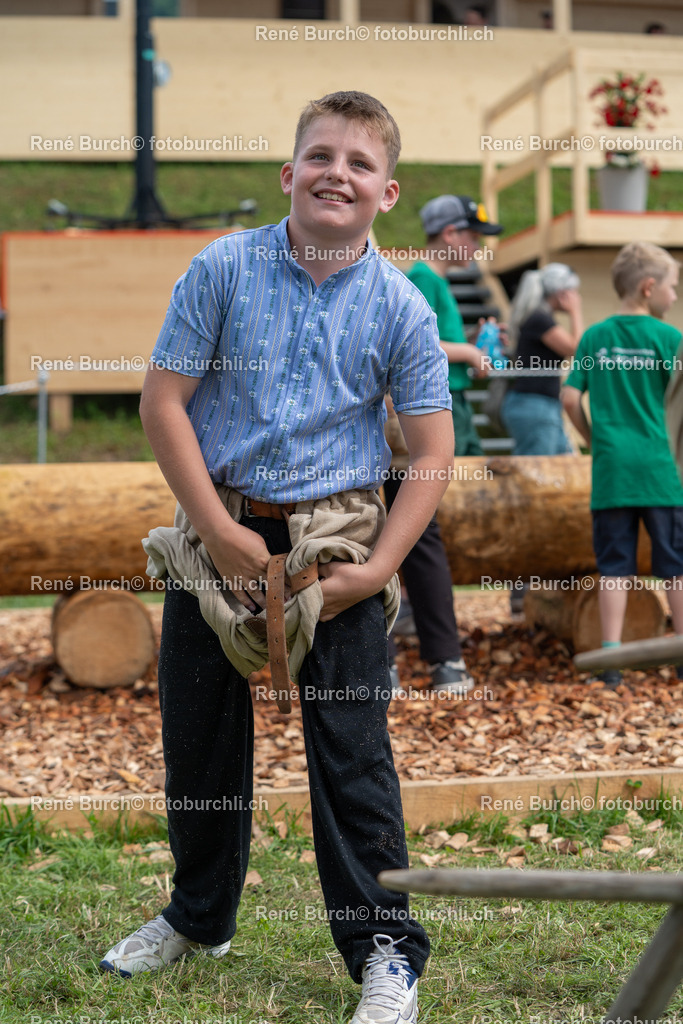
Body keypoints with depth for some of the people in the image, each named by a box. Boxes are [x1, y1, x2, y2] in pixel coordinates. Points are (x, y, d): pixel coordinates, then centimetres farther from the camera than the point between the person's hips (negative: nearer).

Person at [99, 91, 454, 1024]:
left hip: (336, 541, -2)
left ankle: (385, 946, 13)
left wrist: (376, 569, -12)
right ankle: (200, 916, 35)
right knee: (199, 735, 13)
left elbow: (433, 454, -2)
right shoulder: (223, 270, -4)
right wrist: (222, 533, -10)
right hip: (219, 534, 2)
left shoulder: (402, 307, -4)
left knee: (351, 748, -2)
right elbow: (163, 401, -4)